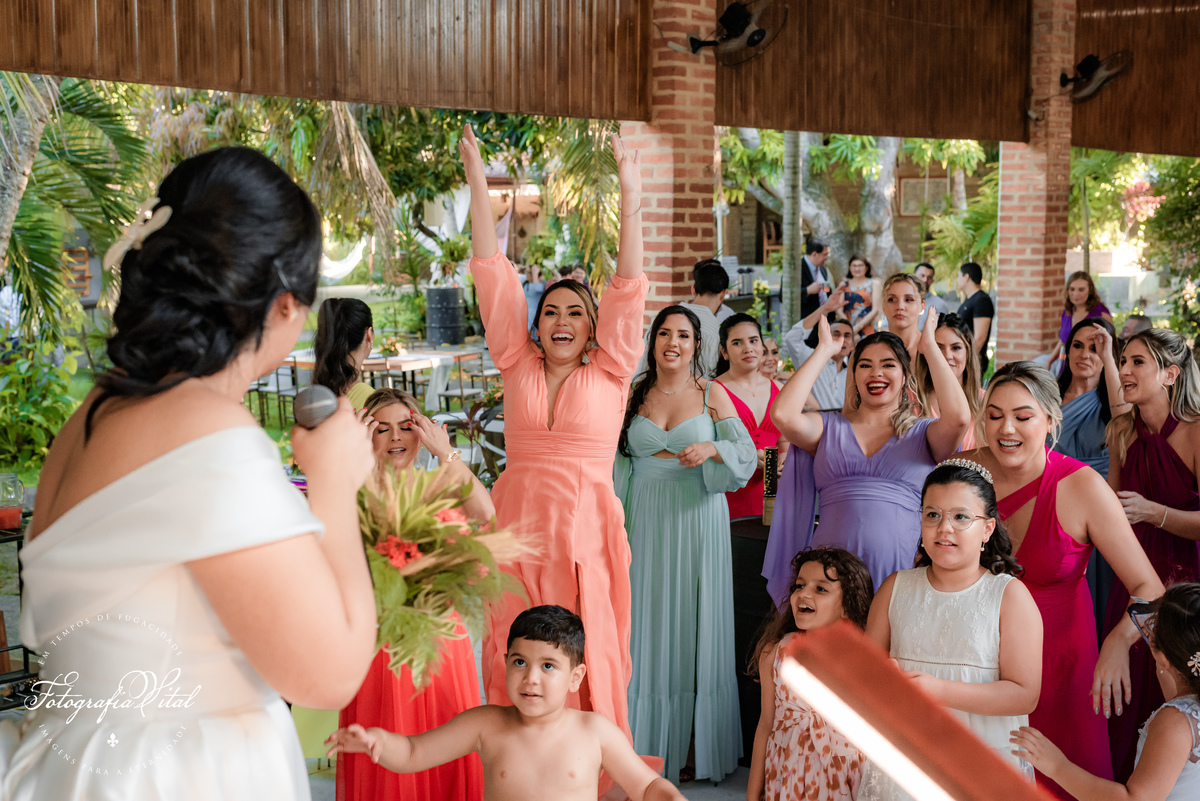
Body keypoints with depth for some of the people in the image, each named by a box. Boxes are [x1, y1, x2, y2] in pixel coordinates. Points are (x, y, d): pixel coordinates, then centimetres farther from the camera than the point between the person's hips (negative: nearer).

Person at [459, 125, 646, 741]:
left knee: (588, 668, 2)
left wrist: (630, 200, -13)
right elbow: (493, 276, 6)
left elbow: (627, 290, -5)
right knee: (517, 671, 4)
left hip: (585, 535, -2)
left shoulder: (609, 375, 4)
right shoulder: (518, 367, 8)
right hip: (518, 527, 2)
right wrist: (477, 183, 5)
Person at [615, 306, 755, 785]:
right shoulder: (634, 395, 8)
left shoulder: (712, 394, 3)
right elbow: (616, 458, 14)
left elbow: (745, 452, -1)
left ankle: (696, 749, 11)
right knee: (649, 625, 3)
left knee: (694, 626, 1)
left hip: (697, 521, -2)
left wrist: (712, 449, -19)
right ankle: (649, 748, 11)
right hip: (646, 523, 2)